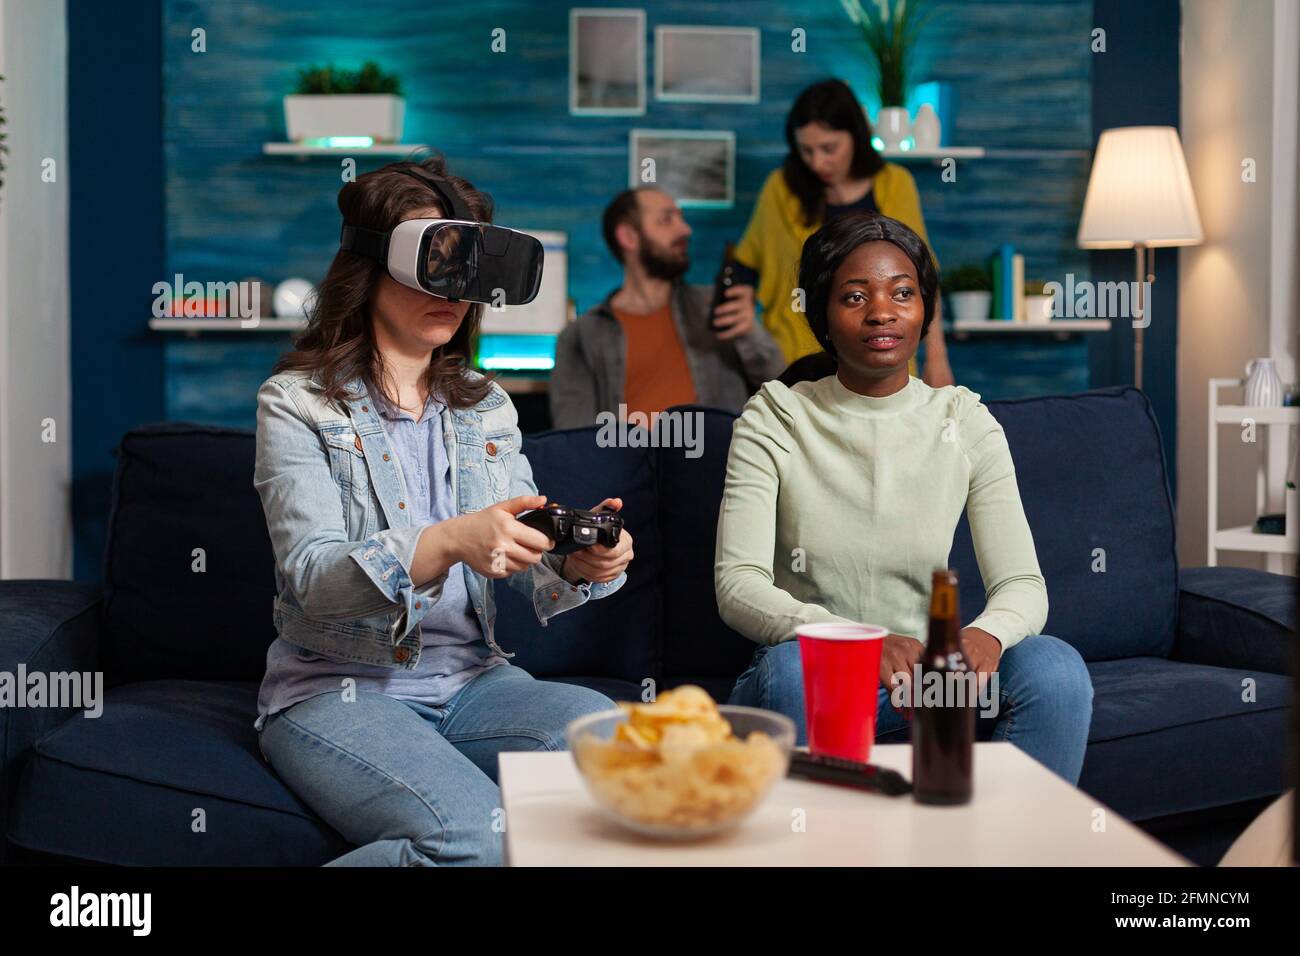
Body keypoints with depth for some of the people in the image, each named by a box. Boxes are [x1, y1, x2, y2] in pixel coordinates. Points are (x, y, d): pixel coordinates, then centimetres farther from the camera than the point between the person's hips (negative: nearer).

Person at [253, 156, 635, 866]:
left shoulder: (486, 407, 14)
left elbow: (533, 575, 5)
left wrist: (581, 562, -20)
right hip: (336, 691, -4)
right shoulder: (296, 403, -2)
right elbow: (314, 577, -16)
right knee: (474, 838, -31)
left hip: (469, 679, 4)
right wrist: (448, 544, -34)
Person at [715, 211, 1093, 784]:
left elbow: (1023, 584, -2)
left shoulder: (965, 424, 4)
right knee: (792, 667, -36)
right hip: (810, 675, -2)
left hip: (927, 672, 2)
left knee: (1056, 668, -25)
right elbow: (737, 587, -13)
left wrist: (987, 632, -28)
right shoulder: (774, 420, -3)